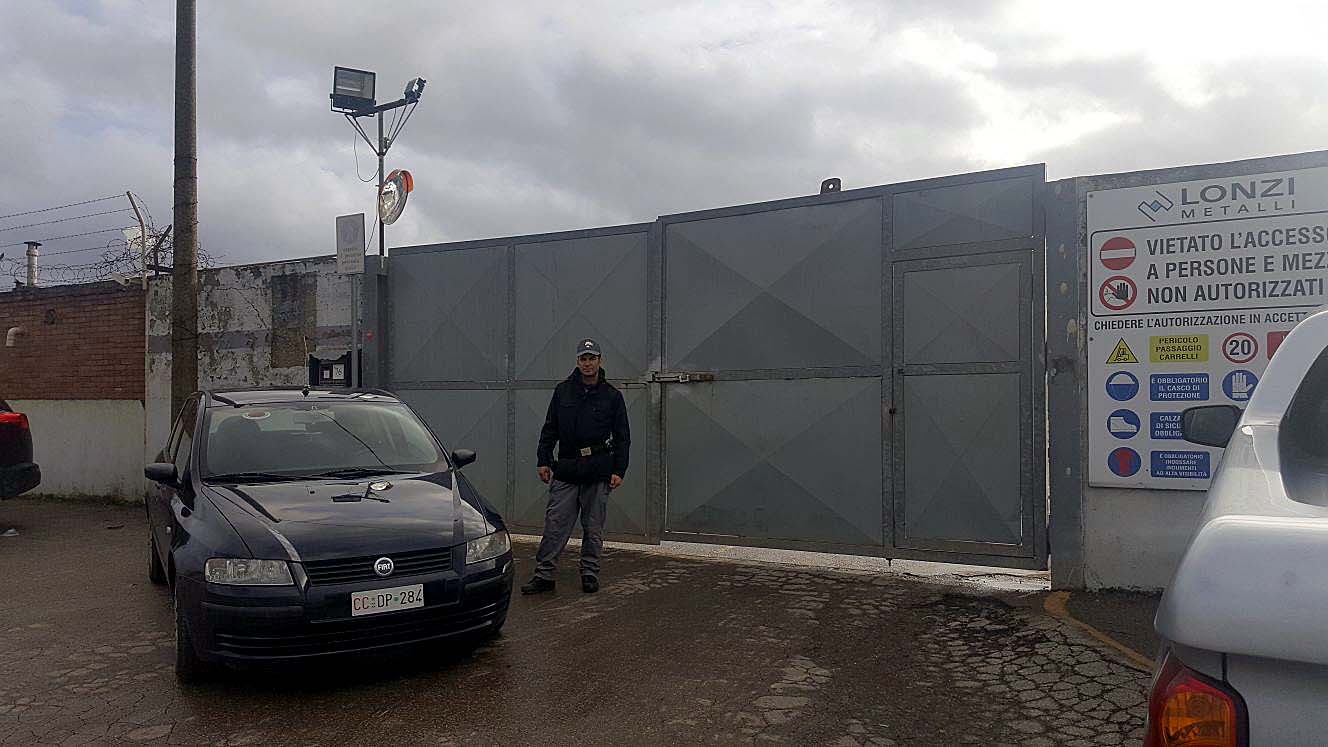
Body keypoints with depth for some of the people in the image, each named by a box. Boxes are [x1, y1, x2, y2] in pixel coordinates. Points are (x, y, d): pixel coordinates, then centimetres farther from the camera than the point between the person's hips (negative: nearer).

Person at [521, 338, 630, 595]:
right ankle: (544, 575, 4)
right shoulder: (563, 391, 7)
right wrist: (543, 460, 4)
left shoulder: (612, 396, 2)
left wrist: (619, 470, -3)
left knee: (593, 528, 6)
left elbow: (622, 437, 4)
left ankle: (590, 575, 17)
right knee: (555, 525, -1)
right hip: (565, 469, 1)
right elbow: (549, 429, 11)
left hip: (598, 471, -1)